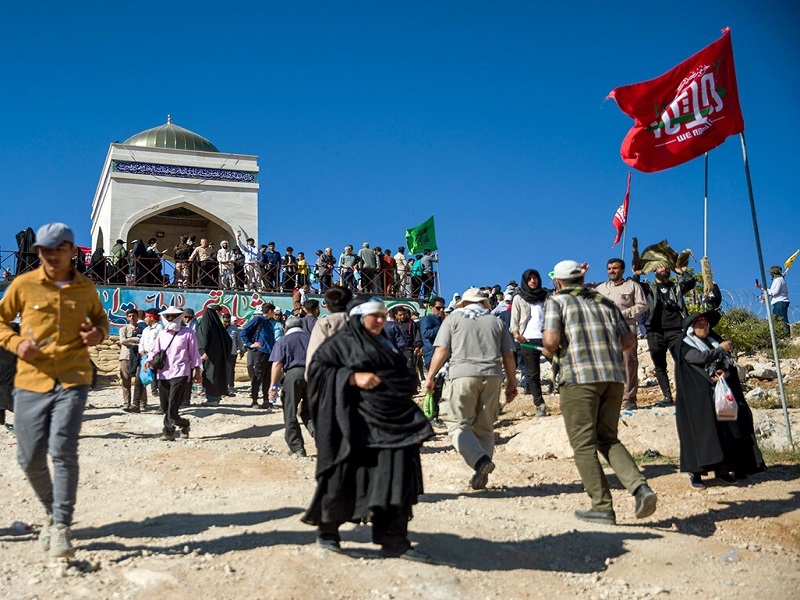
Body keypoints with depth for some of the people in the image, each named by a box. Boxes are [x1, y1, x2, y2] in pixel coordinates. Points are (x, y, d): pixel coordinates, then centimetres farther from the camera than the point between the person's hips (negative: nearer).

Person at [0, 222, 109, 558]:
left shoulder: (86, 288, 6)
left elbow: (100, 318, 23)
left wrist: (98, 333, -1)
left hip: (72, 380, -1)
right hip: (31, 381, 1)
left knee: (63, 450, -16)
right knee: (30, 458, 3)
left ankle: (62, 528, -9)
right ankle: (53, 512, 30)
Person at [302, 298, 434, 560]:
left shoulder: (382, 346, 24)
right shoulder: (342, 342, 2)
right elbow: (317, 366, -6)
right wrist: (353, 377, -16)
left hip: (392, 420, 6)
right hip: (359, 420, -6)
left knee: (398, 476, -5)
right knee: (347, 476, -1)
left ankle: (394, 541, -2)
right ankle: (327, 530, 21)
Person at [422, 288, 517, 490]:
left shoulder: (453, 318, 11)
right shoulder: (496, 322, 18)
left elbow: (441, 350, 1)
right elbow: (508, 355, 13)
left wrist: (430, 377, 4)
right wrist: (511, 384, 18)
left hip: (462, 375, -3)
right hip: (491, 375, 3)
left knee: (458, 425, 0)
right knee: (484, 427, 11)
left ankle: (480, 460, -22)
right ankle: (482, 477, 8)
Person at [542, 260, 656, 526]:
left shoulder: (556, 301, 6)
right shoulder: (605, 302, 21)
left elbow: (551, 340, -9)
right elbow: (629, 339, 16)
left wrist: (549, 352, 12)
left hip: (579, 376, -5)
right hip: (615, 376, 5)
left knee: (584, 443, 2)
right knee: (606, 438, 15)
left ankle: (602, 507, -1)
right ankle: (640, 487, -5)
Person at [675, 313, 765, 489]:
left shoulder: (715, 342, 18)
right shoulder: (686, 346, 0)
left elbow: (730, 365, 13)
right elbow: (701, 358, -18)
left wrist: (726, 373, -8)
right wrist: (720, 349, -6)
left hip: (719, 393, 6)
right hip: (698, 395, -6)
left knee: (725, 429, 1)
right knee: (700, 429, -11)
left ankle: (722, 469, 8)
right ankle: (695, 472, -9)